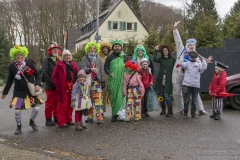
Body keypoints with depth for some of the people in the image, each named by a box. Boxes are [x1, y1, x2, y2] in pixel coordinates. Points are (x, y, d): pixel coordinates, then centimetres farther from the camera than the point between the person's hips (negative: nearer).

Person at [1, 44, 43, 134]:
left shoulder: (29, 63, -9)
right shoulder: (12, 67, -5)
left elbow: (37, 74, 0)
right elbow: (9, 81, 5)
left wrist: (37, 84, -15)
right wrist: (5, 92, 9)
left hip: (31, 90, 0)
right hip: (19, 92, 0)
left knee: (36, 108, -1)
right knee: (17, 111, -4)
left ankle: (32, 122, 30)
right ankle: (19, 127, 21)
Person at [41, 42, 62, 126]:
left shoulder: (60, 59, 14)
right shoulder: (46, 59, -4)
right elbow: (44, 73, -13)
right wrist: (51, 82, -16)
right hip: (50, 86, -5)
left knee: (57, 102, 12)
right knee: (50, 103, 2)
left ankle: (56, 117, 24)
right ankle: (48, 119, 11)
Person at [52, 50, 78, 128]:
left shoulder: (73, 65, 13)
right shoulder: (59, 65, -2)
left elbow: (76, 76, 18)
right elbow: (54, 77, -5)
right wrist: (58, 86, -12)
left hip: (71, 89, 5)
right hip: (63, 90, -5)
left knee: (70, 105, 12)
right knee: (62, 106, -1)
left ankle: (68, 120, 24)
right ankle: (61, 122, 5)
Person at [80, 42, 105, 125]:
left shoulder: (99, 58, 10)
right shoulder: (85, 58, 8)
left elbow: (102, 70, 8)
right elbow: (83, 68, -6)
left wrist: (103, 81, 3)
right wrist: (91, 69, -24)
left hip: (97, 81, -1)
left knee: (97, 98, -9)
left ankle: (99, 117, -9)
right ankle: (90, 116, 17)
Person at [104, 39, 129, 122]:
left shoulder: (124, 57, 12)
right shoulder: (109, 57, 9)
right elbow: (106, 67, 6)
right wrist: (110, 73, -11)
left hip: (122, 81, 1)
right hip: (112, 81, -1)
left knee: (120, 97, -5)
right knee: (113, 97, 0)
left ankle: (115, 114, 3)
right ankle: (114, 114, 7)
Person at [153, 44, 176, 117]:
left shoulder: (173, 59, 2)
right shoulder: (161, 59, 8)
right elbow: (154, 59, -11)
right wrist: (156, 50, -6)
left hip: (168, 81, -3)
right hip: (160, 80, 3)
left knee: (166, 95, -11)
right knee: (161, 95, 8)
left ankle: (170, 111, 1)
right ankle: (163, 110, 23)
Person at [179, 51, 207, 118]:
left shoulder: (199, 64, 12)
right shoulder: (187, 63, 8)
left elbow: (204, 67, -6)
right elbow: (181, 63, -11)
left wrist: (202, 59, -8)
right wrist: (183, 55, -6)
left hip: (196, 85, 2)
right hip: (187, 84, -1)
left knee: (194, 101, 7)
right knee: (186, 100, 3)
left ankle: (193, 113, 19)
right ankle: (185, 113, 16)